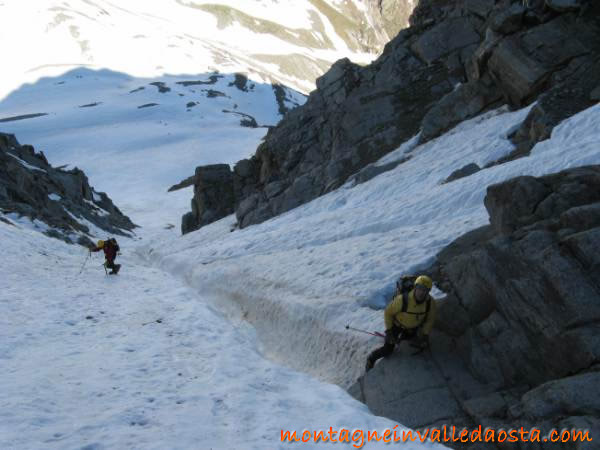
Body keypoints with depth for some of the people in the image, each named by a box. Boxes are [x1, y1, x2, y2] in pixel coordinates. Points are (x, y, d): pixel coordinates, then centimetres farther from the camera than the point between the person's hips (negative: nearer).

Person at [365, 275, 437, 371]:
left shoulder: (430, 302, -31)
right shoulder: (402, 300, -41)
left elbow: (430, 319, -9)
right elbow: (388, 312, -22)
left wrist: (425, 335, -14)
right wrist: (388, 331, -21)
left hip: (412, 327, 4)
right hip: (396, 323, -4)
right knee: (387, 350, -6)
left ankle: (403, 337, 51)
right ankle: (371, 359, 23)